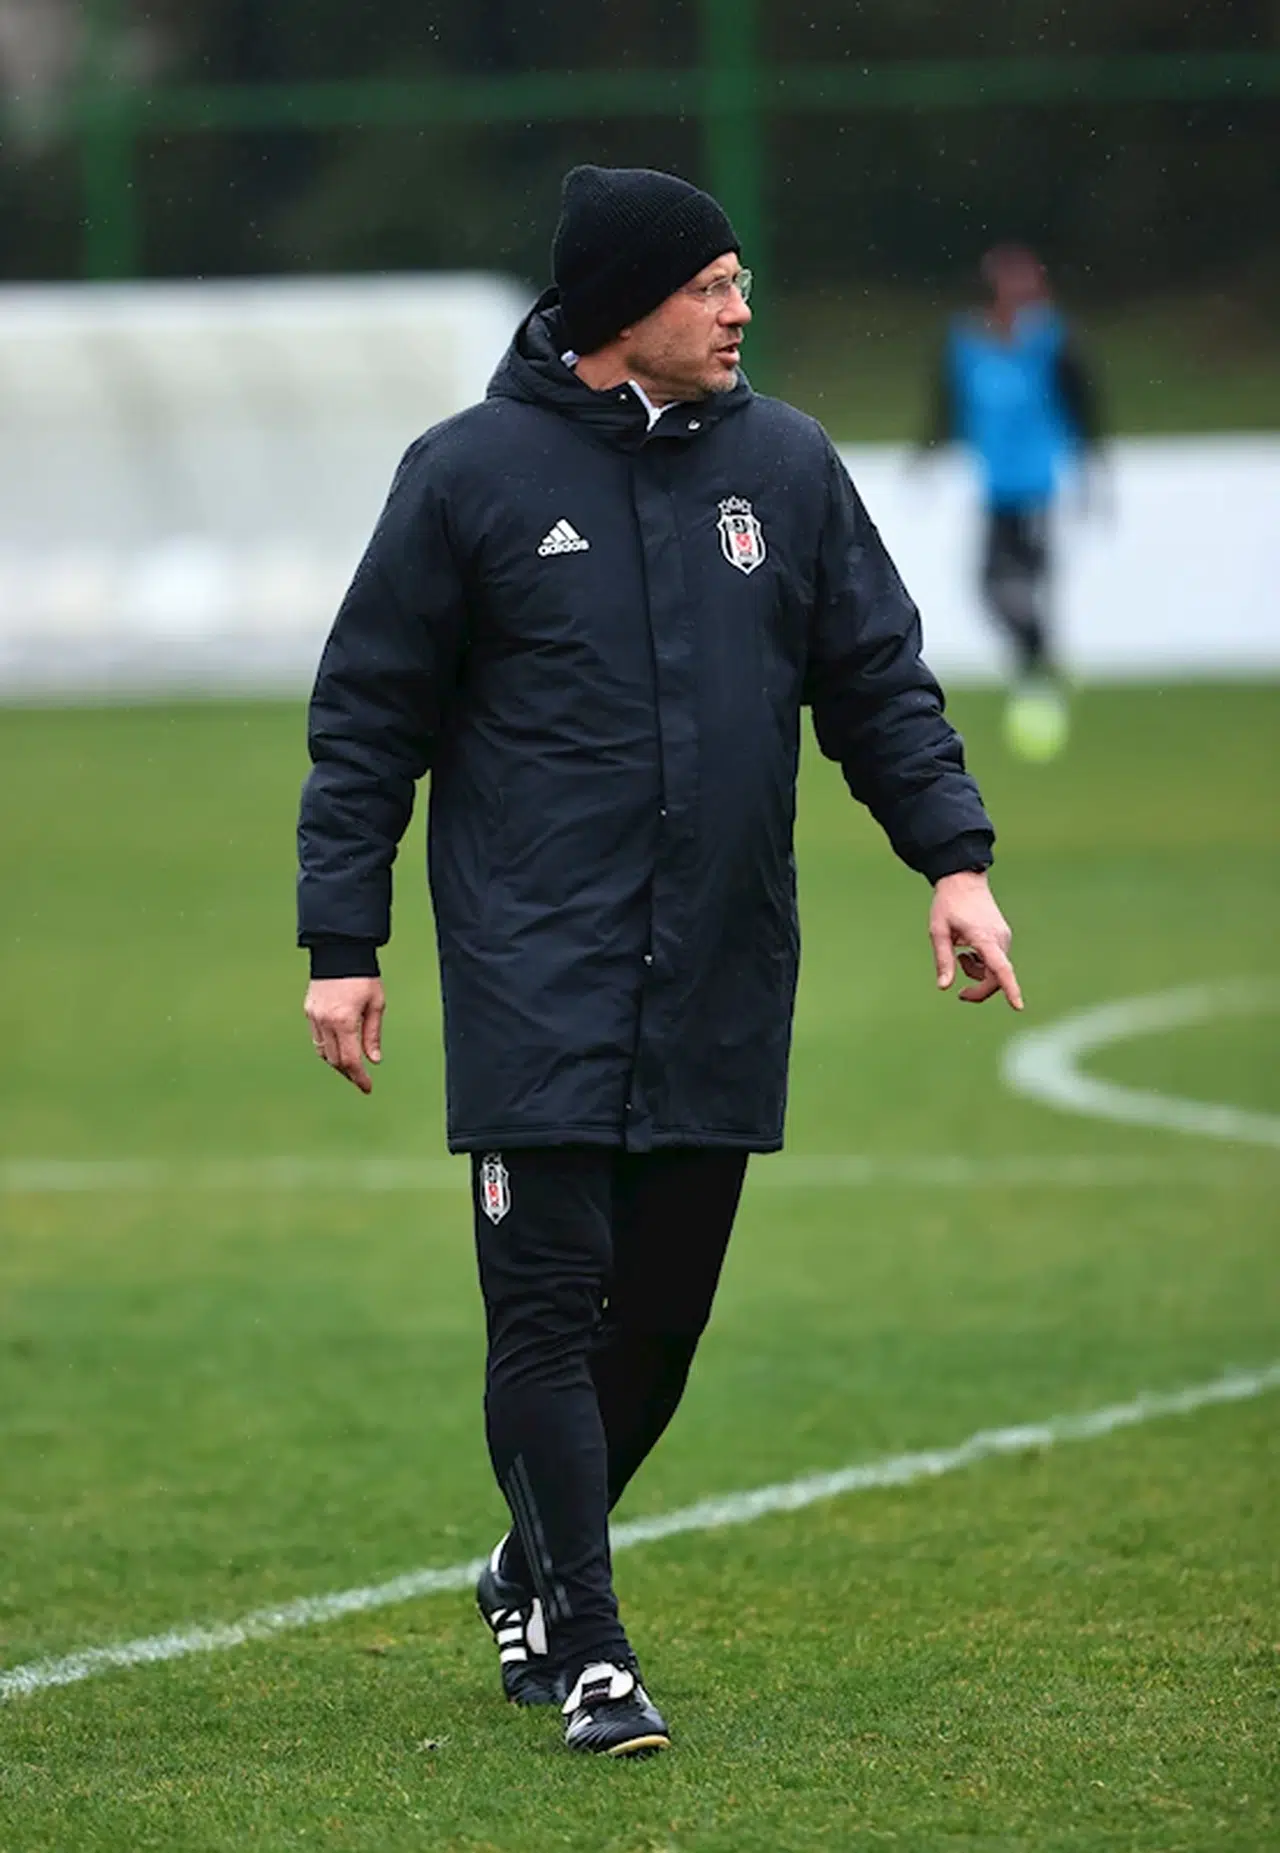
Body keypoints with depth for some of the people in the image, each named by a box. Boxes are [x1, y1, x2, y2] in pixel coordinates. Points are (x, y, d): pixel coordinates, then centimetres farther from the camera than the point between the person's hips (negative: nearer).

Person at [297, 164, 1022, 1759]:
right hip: (535, 979, -4)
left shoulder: (786, 465, 8)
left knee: (664, 1311, 7)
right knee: (551, 1309, -8)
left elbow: (880, 680, 13)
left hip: (722, 978, 4)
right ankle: (581, 1644, -4)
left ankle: (537, 1577, 28)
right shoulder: (473, 474, -2)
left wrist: (954, 860, 0)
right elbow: (367, 717, 2)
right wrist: (340, 942, -2)